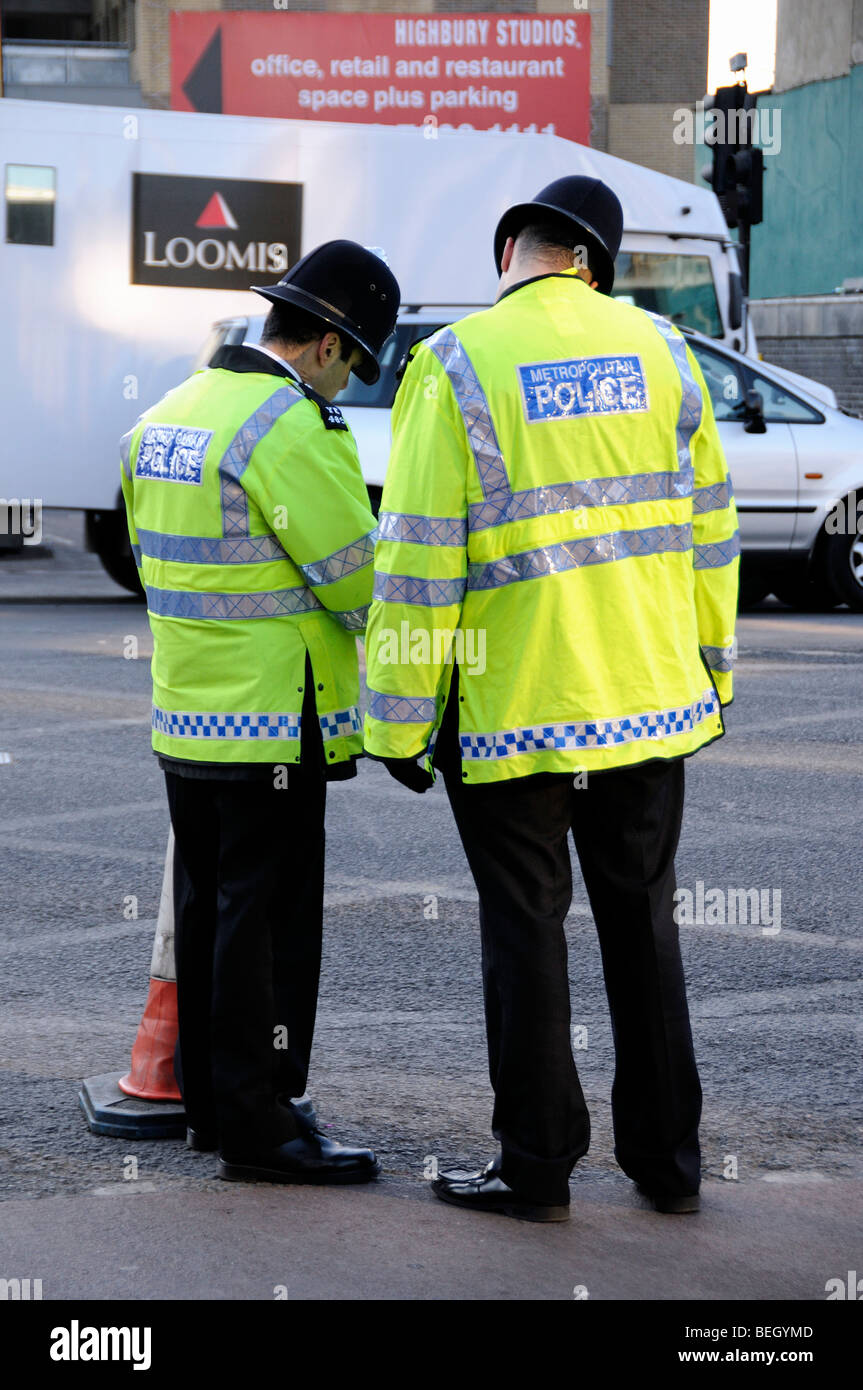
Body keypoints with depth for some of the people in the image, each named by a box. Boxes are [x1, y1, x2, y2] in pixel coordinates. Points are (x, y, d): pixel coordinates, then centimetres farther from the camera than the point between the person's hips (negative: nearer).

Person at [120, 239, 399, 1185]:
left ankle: (210, 1098, 24)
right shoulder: (291, 427, -18)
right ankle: (256, 1122, -1)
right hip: (274, 723, -9)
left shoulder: (165, 417, 12)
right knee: (268, 919, -4)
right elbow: (360, 581, -17)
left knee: (208, 908, 16)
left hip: (184, 715, 9)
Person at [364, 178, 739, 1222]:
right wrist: (712, 671, 19)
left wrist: (399, 721, -6)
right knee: (641, 917, 13)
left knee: (525, 926, 5)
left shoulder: (458, 364, -9)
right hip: (650, 698, 4)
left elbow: (420, 556, -11)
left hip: (511, 703, -4)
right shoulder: (659, 350, 4)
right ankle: (666, 1161, 19)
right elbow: (707, 527, 9)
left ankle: (536, 1166, 11)